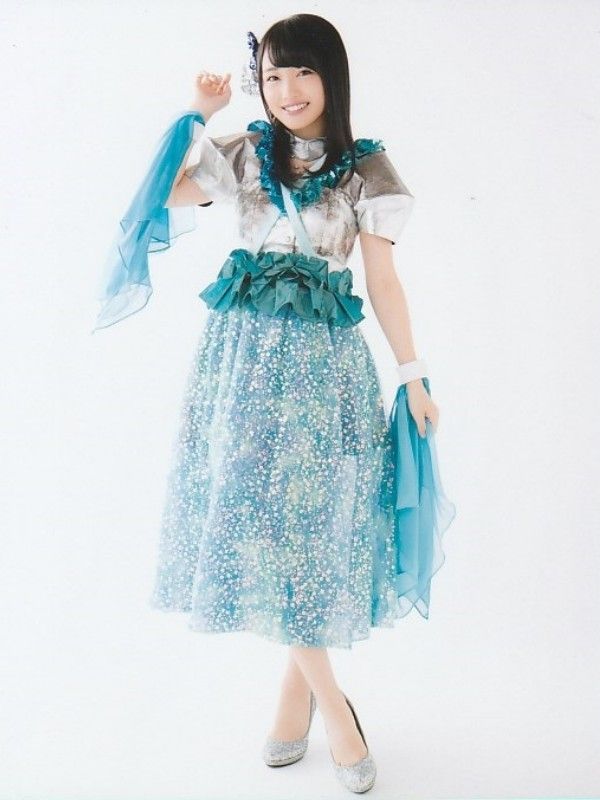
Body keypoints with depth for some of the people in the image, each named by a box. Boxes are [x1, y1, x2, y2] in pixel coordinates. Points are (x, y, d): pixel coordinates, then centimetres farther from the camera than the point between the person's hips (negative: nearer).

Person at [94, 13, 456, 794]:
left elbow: (382, 279, 2)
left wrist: (413, 375, -2)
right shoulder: (243, 155, 9)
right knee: (257, 521, 1)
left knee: (311, 525, 0)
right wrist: (194, 115, 5)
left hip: (324, 359, -2)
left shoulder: (368, 168, 4)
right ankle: (331, 701, 16)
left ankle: (298, 682, 21)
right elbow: (160, 198, 9)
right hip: (244, 352, 2)